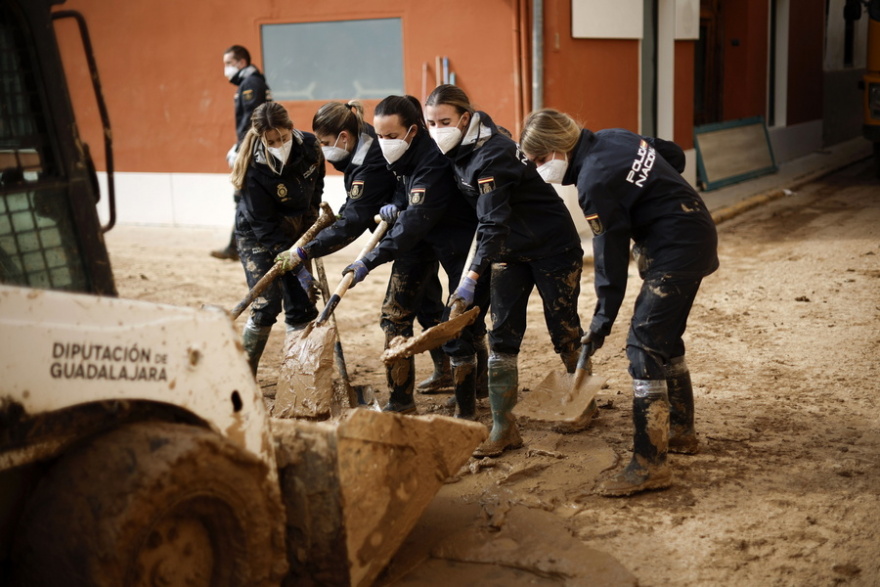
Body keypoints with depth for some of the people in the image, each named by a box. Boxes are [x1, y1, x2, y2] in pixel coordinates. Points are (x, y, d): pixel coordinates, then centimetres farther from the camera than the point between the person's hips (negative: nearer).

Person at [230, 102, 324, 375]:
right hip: (257, 237, -5)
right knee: (266, 306, -14)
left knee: (301, 305, 2)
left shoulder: (310, 146, -17)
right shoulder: (255, 169, -29)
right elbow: (265, 227, -25)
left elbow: (317, 184, 7)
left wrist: (310, 223, 3)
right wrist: (298, 269, -27)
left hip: (294, 232, 5)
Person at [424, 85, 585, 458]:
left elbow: (494, 224, -33)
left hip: (554, 248, -7)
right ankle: (503, 427, 2)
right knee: (501, 335, -2)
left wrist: (471, 278, -41)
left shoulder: (490, 155, -27)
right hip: (510, 250, 8)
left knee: (563, 331, 6)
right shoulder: (459, 150, -1)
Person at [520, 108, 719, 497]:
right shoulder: (614, 137, 5)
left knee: (644, 345, -12)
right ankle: (680, 432, 34)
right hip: (697, 234, 10)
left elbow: (611, 254, -17)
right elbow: (675, 155, 16)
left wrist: (602, 320, -10)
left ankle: (649, 465, -10)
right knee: (666, 338, 20)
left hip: (677, 251, -10)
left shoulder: (595, 184, -21)